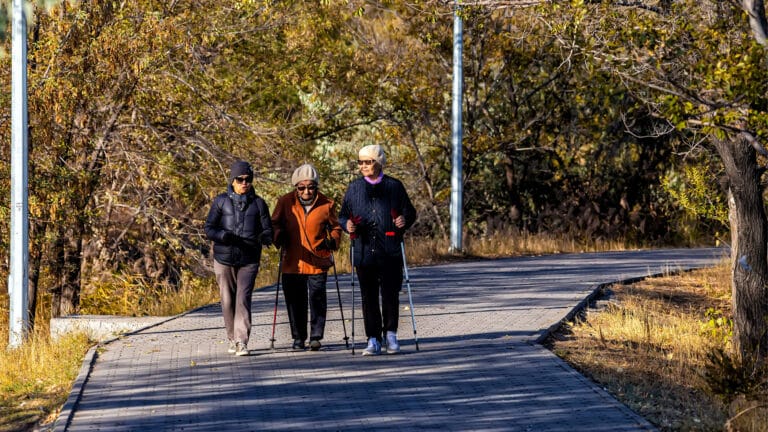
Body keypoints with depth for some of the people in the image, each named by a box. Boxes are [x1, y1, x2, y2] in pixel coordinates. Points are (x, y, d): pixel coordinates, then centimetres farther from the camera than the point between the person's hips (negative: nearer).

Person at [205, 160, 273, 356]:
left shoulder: (258, 203, 5)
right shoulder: (221, 201, 3)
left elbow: (267, 229, 3)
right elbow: (209, 228, 1)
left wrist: (265, 237, -22)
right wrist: (223, 235, -21)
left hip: (248, 260, -1)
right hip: (224, 258, 1)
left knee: (243, 298, -12)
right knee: (228, 300, 5)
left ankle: (242, 341, -14)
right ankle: (232, 338, 21)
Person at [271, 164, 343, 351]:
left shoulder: (326, 204, 1)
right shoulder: (286, 202, 2)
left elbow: (336, 228, 12)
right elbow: (275, 223, 11)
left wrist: (332, 241, -9)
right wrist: (279, 236, -9)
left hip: (317, 262, -1)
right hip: (293, 263, 1)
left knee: (317, 299, -4)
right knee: (295, 301, 7)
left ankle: (316, 336, 4)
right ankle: (299, 337, 17)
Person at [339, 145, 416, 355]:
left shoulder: (394, 186, 5)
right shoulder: (354, 188, 11)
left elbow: (410, 212, 11)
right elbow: (343, 214, 16)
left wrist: (404, 220, -11)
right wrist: (347, 224, -6)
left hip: (390, 252, -2)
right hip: (364, 251, 2)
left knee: (390, 294, -2)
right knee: (369, 297, 2)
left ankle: (391, 334, 13)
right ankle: (373, 340, 5)